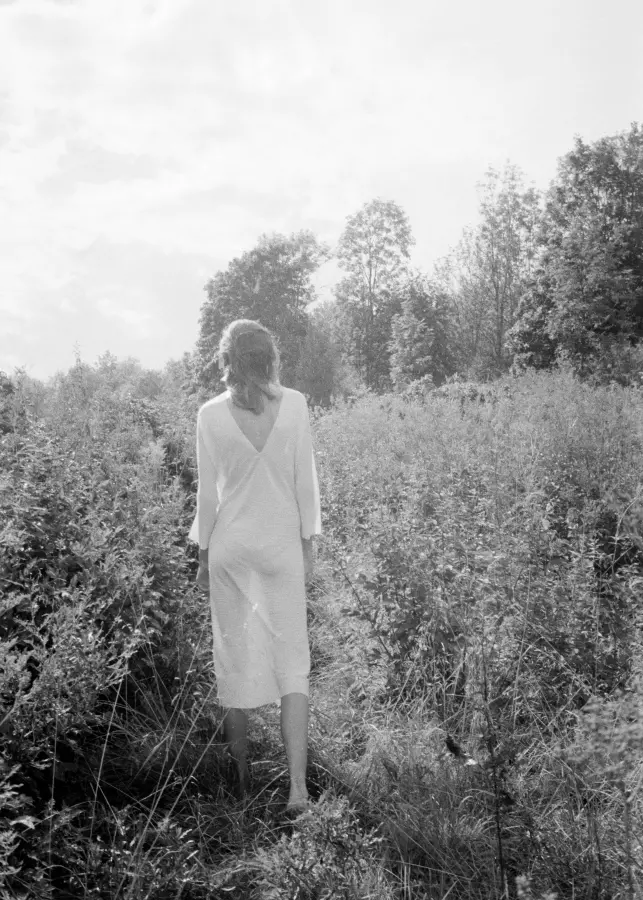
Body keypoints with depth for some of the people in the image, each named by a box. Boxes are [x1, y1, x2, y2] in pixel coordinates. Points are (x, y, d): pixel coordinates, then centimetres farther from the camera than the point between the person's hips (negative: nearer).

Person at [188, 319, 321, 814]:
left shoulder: (211, 415, -8)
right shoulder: (295, 405, -7)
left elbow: (209, 492, -4)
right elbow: (306, 481, -3)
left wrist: (204, 555, 7)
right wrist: (308, 543, 7)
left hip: (230, 543, 0)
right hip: (282, 543, 0)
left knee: (235, 655, 13)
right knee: (292, 658, 5)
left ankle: (243, 775, 25)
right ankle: (298, 786, -2)